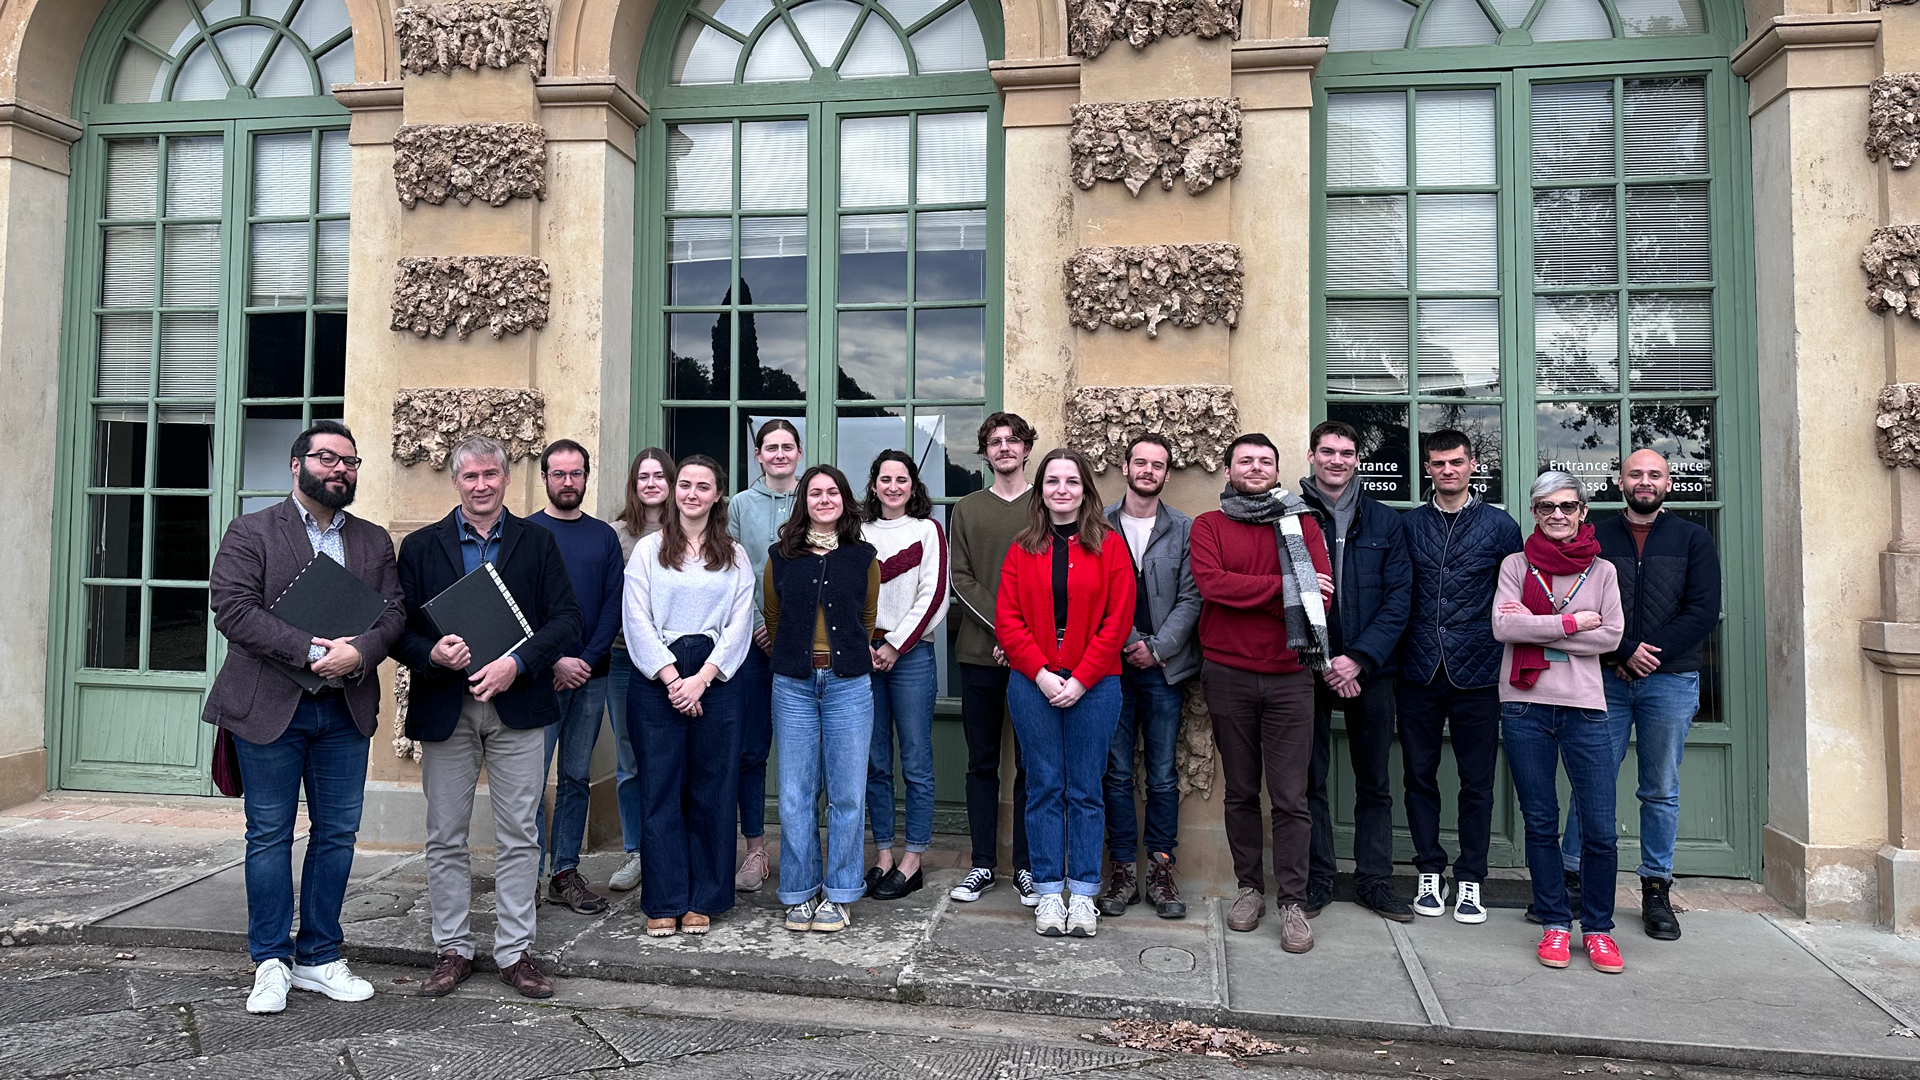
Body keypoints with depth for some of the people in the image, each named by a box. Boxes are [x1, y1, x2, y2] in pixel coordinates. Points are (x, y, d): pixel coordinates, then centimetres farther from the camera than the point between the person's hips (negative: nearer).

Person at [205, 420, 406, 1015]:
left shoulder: (375, 541, 12)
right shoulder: (252, 531, 0)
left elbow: (393, 611, 4)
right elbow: (232, 609, -11)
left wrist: (358, 653, -16)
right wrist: (312, 650, -19)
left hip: (346, 710, 4)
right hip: (269, 707, -4)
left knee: (337, 835, 8)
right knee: (269, 835, 5)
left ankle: (319, 958, 21)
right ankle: (271, 962, 18)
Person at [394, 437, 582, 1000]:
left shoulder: (538, 542, 6)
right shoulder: (421, 546, 7)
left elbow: (566, 617, -1)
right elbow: (397, 626, 5)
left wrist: (516, 663, -14)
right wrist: (431, 654, -16)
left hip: (517, 707, -1)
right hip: (444, 710, 1)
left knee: (518, 837, 4)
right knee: (445, 838, 8)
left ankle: (515, 952, 15)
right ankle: (453, 950, 22)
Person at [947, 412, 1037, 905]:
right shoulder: (966, 510, 11)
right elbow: (961, 579, 3)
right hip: (980, 654, 2)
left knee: (1030, 763, 4)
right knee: (982, 763, 7)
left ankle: (1026, 865, 13)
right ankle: (983, 864, 16)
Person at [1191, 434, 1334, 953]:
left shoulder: (1300, 523, 8)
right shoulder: (1209, 525, 6)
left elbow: (1319, 593, -6)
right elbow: (1211, 582, -12)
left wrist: (1244, 593, -13)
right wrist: (1284, 585, -13)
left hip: (1288, 675, 0)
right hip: (1228, 675, 0)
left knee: (1290, 796, 0)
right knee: (1241, 790, 11)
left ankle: (1292, 902, 8)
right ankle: (1250, 887, 24)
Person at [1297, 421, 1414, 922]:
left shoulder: (1385, 522, 8)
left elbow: (1398, 599, 2)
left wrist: (1359, 658, -11)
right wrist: (1322, 662, -10)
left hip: (1370, 670, 2)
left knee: (1375, 782, 8)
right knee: (1310, 780, 5)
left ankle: (1374, 880, 20)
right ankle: (1316, 879, 17)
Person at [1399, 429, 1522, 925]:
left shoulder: (1499, 525, 4)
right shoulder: (1408, 525, 7)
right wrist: (1394, 656, 3)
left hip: (1477, 675, -1)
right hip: (1418, 674, 1)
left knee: (1476, 782, 5)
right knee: (1420, 776, 8)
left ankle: (1470, 880, 17)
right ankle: (1429, 872, 21)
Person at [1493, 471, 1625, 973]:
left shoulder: (1602, 570, 9)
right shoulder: (1516, 565, 6)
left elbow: (1610, 635, -4)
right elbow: (1503, 627, -8)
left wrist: (1536, 626, -9)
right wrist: (1570, 623, -10)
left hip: (1584, 706, 0)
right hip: (1525, 707, 0)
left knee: (1600, 829, -2)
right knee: (1540, 823, 7)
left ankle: (1598, 928, 15)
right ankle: (1555, 924, 19)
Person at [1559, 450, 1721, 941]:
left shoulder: (1692, 539, 8)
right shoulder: (1596, 538, 8)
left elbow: (1703, 611, -2)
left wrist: (1649, 655, -11)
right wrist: (1623, 653, -11)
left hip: (1670, 682, 0)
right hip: (1606, 679, 0)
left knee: (1661, 790, 7)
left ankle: (1657, 888, 17)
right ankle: (1568, 877, 9)